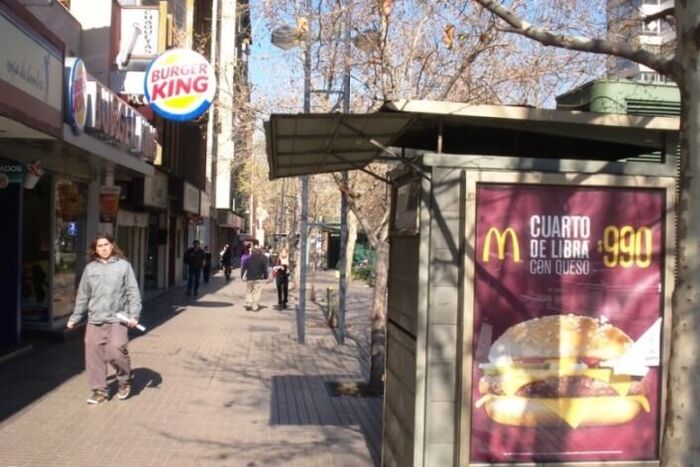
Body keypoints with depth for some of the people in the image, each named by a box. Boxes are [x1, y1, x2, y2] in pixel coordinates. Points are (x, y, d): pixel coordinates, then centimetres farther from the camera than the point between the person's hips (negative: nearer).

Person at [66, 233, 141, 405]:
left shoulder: (123, 265, 2)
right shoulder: (90, 268, 11)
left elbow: (133, 292, -1)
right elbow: (82, 296, 15)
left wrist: (134, 315, -10)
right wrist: (75, 317, 14)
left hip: (117, 319, -4)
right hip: (94, 320, 4)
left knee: (116, 350, -16)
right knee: (94, 355, 3)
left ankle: (125, 380, 11)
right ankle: (100, 390, 17)